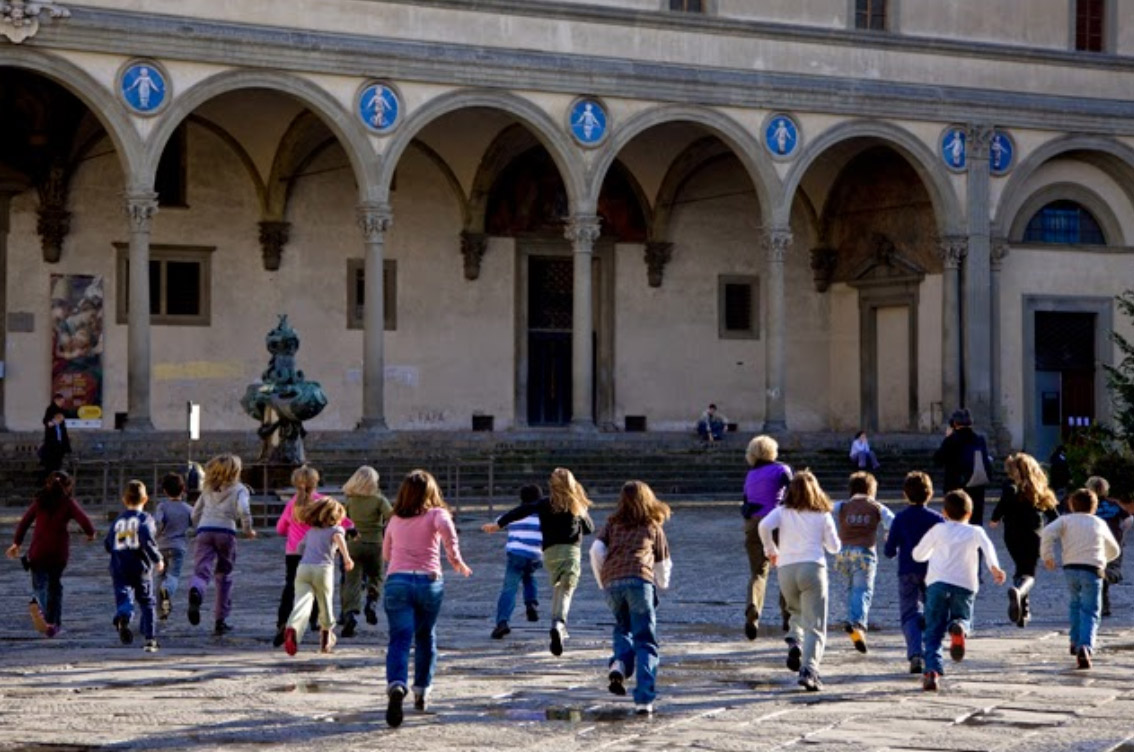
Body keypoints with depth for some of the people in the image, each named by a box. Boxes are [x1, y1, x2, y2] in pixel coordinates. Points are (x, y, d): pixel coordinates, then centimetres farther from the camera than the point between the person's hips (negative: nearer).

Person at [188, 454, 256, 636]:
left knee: (201, 572, -11)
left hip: (204, 531, 2)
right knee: (224, 577, 13)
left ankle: (195, 592, -49)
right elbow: (243, 510, -9)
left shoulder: (208, 489, 23)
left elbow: (195, 513, 23)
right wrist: (248, 530, 4)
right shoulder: (239, 489, 10)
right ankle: (220, 621, 14)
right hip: (225, 532, -2)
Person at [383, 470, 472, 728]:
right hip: (428, 580, -1)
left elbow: (386, 554, 32)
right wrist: (455, 558, -9)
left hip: (396, 580, 1)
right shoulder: (436, 514, 9)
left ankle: (396, 686, -36)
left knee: (399, 640, -10)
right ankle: (422, 691, 25)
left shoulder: (395, 520, 20)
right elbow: (446, 527, -15)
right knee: (425, 637, 20)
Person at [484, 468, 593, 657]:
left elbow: (522, 511, -7)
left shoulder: (545, 504, 6)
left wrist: (498, 524, -8)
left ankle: (558, 627, 16)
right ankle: (559, 624, -36)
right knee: (565, 591, -11)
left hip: (550, 552, 1)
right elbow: (590, 528, 19)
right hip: (571, 551, -1)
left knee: (557, 589, 22)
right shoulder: (577, 507, 8)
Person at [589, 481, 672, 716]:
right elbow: (663, 564, 25)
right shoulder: (654, 527, 21)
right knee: (645, 641, 0)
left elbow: (596, 550, 8)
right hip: (639, 580, -2)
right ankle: (644, 699, -11)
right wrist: (662, 584, 44)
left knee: (623, 628, 26)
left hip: (612, 582, 2)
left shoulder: (612, 524, 22)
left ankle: (619, 663, -4)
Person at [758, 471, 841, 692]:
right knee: (814, 626, -3)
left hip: (786, 568, 2)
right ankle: (809, 670, -21)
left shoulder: (782, 512, 10)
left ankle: (794, 643, -2)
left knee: (797, 613, 27)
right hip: (813, 566, -2)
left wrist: (771, 550, 6)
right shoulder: (823, 515, 10)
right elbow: (834, 547, 10)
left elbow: (764, 526, -9)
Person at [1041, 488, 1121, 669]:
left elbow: (1048, 532, -9)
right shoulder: (1100, 523, 18)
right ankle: (1085, 646, -25)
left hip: (1070, 568, 1)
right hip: (1093, 570, -1)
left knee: (1075, 604, 27)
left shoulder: (1066, 520, 12)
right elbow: (1114, 551, 31)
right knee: (1091, 612, -3)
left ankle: (1076, 642, 28)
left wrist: (1047, 555, 0)